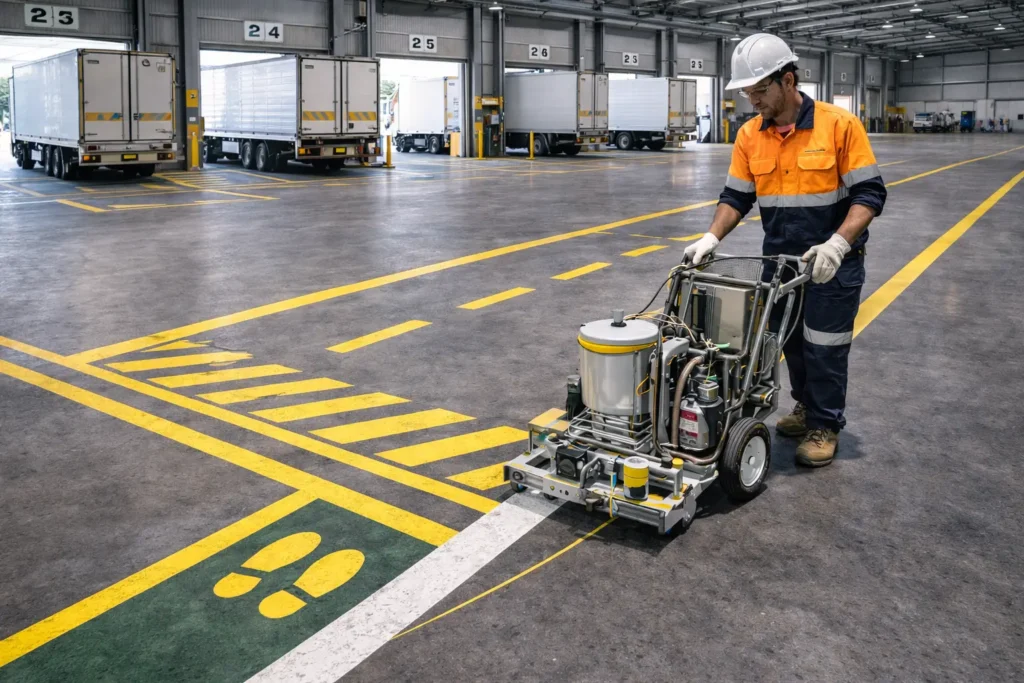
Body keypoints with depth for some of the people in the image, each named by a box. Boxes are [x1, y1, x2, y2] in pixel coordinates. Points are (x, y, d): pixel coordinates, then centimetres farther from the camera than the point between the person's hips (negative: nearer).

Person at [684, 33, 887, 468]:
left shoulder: (840, 125, -16)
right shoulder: (749, 135, -2)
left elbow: (869, 193, -15)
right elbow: (736, 197, 3)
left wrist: (837, 244, -29)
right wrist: (712, 238, -14)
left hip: (832, 262, -5)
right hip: (779, 260, 5)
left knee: (824, 347, 3)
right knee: (791, 342, 16)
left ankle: (825, 425, 19)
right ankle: (807, 406, 36)